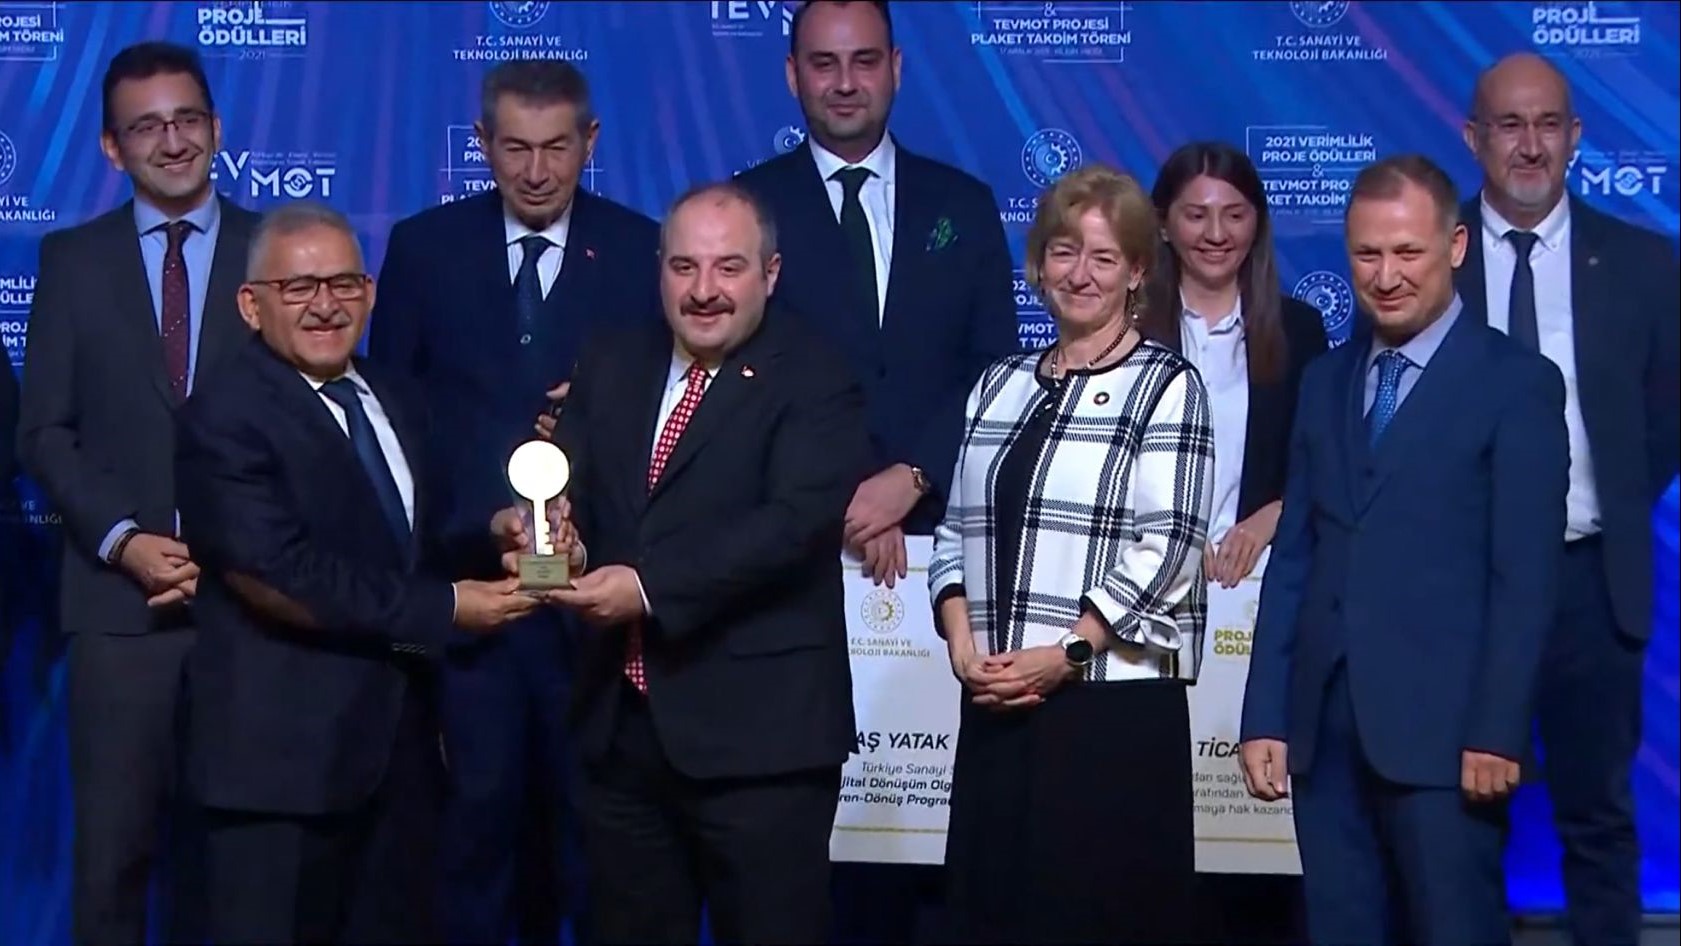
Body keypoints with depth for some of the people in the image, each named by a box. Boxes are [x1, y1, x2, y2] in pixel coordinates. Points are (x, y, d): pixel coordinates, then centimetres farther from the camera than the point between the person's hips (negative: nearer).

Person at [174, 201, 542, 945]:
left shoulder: (393, 401, 13)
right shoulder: (226, 415, -13)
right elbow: (275, 576, -22)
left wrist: (497, 538, -8)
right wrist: (445, 609, -19)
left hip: (399, 736, 8)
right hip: (285, 748, -7)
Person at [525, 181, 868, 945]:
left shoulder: (812, 380, -7)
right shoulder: (608, 369, 12)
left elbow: (796, 518, -20)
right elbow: (570, 492, 6)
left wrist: (651, 588, -27)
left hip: (756, 730, -6)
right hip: (621, 723, 6)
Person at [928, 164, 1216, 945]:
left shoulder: (1165, 386, -1)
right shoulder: (999, 385, 16)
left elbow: (1167, 548, -10)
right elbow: (957, 531, 13)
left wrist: (1065, 654, -14)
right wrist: (964, 644, -3)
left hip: (1117, 704, -5)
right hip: (998, 705, 5)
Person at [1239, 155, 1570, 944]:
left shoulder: (1516, 383, -1)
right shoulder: (1326, 381, 15)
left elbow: (1524, 578, -7)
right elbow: (1293, 559, 11)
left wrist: (1497, 732, -13)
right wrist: (1265, 716, 6)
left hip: (1441, 728, -5)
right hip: (1326, 725, 5)